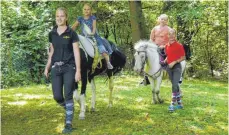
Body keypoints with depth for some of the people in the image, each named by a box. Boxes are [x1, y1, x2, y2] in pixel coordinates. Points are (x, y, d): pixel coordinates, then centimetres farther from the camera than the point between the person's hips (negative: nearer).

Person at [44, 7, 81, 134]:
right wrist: (47, 67, 12)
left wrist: (78, 70, -12)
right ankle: (69, 109, 32)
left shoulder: (71, 33, -5)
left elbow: (76, 52, -7)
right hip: (56, 68, 4)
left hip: (69, 67, -4)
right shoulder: (52, 34, 7)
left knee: (68, 96, -5)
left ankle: (68, 124, 5)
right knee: (57, 96, 0)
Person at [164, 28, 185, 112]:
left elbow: (183, 57, -8)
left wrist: (175, 62, -18)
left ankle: (172, 104, -11)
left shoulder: (179, 45, -10)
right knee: (175, 85, 14)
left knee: (174, 85, -14)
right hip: (169, 67, 6)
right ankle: (179, 103, 25)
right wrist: (164, 61, 3)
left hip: (177, 67, -6)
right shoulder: (167, 46, 7)